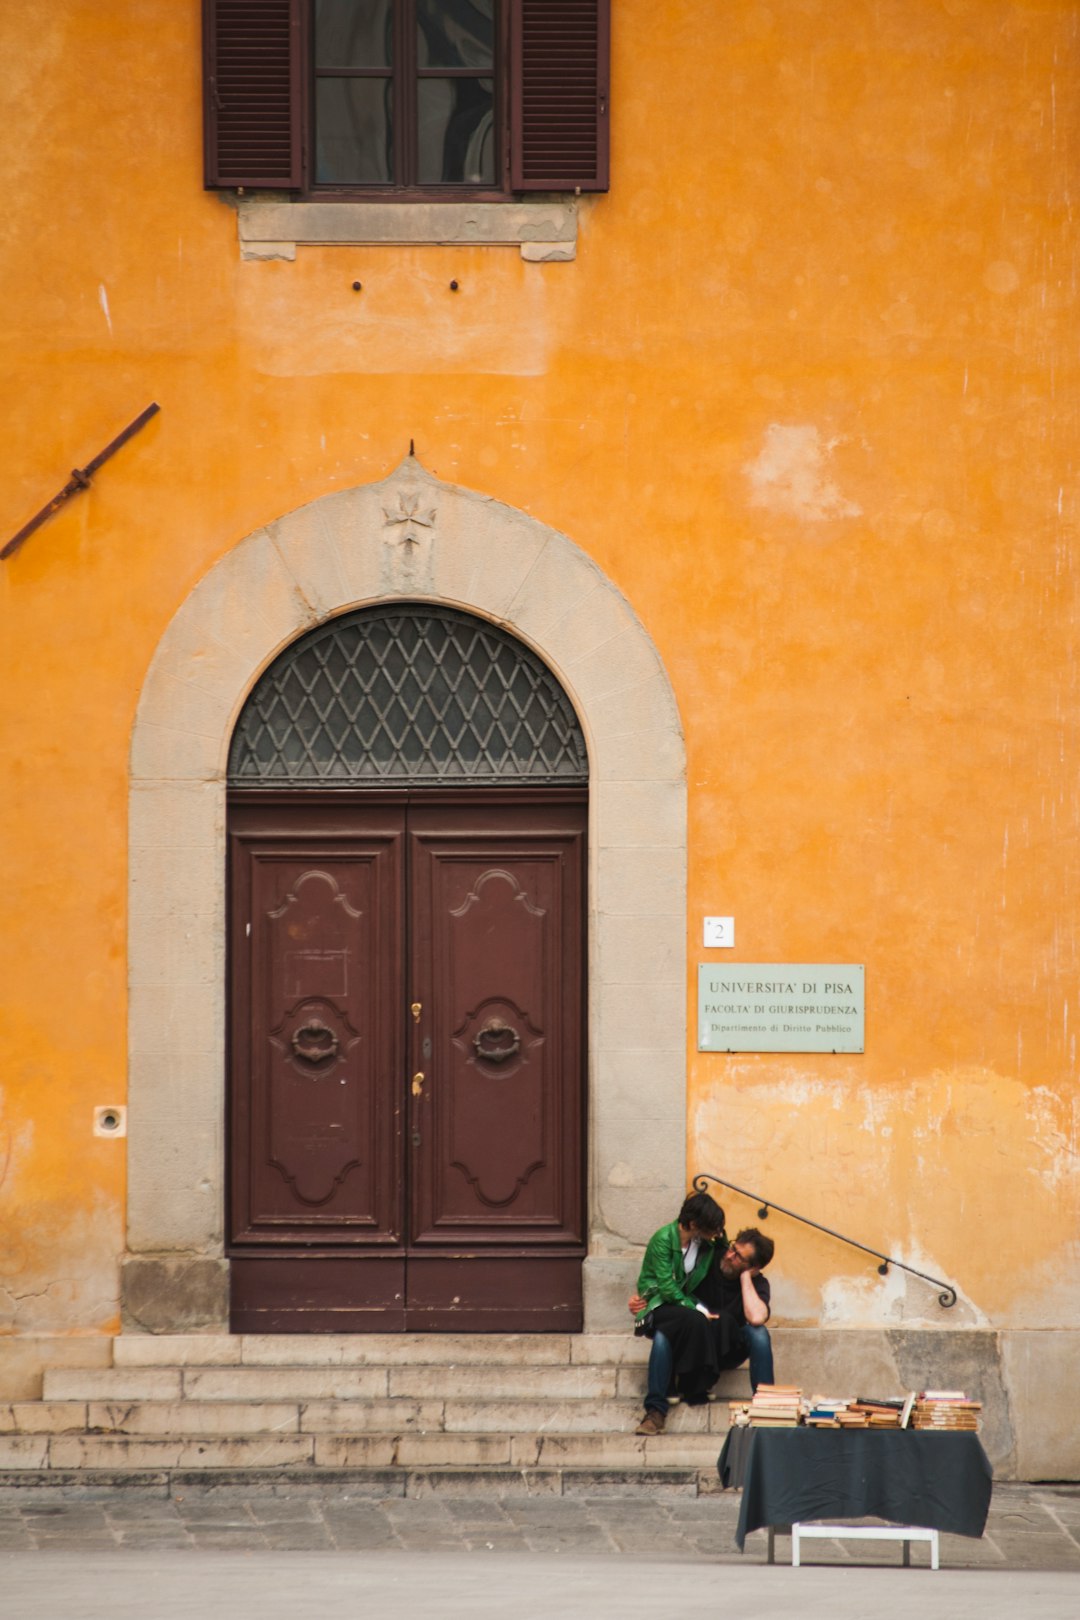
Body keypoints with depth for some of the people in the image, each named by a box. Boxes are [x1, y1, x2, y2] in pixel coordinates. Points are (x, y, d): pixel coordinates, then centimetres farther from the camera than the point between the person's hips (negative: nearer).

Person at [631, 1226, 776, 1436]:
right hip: (688, 1346, 0)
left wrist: (745, 1277, -22)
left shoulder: (757, 1284, -9)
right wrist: (643, 1298, -14)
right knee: (662, 1335, -31)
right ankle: (655, 1412, -31)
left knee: (758, 1332, -29)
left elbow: (756, 1318, -32)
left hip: (726, 1349, 0)